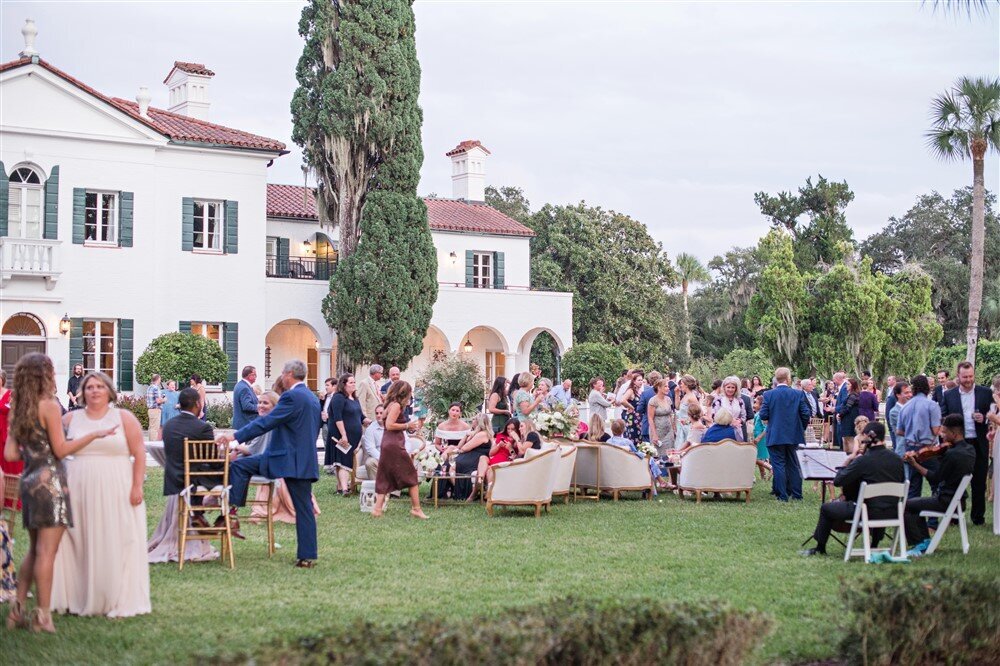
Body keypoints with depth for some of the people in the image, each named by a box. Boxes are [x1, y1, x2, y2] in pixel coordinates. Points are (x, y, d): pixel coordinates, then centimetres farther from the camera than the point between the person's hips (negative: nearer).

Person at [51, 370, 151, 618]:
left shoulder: (124, 418, 3)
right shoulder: (70, 419, 10)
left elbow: (139, 454, -1)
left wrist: (137, 487, -10)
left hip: (116, 492, -3)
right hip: (79, 492, 3)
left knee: (116, 546, 0)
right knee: (78, 546, 5)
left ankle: (120, 601, 8)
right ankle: (78, 598, 16)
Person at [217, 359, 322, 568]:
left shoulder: (292, 397, -15)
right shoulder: (312, 398, 15)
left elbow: (266, 422, -19)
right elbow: (315, 430, 23)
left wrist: (236, 436, -16)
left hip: (290, 460, -9)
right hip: (305, 459, 9)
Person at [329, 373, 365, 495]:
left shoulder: (355, 399, 15)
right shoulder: (339, 398, -12)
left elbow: (360, 416, 24)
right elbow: (338, 418, -19)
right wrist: (343, 435, -24)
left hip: (354, 436, 8)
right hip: (342, 436, -8)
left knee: (348, 462, 11)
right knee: (343, 462, -14)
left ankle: (341, 485, 17)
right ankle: (344, 488, -22)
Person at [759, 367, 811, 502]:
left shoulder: (768, 395, -9)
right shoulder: (798, 394, -4)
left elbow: (763, 416, -10)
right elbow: (806, 414, -4)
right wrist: (801, 428, 13)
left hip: (775, 436, -2)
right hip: (793, 435, 2)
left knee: (778, 465, 2)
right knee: (793, 465, 13)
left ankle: (782, 495, 0)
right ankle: (796, 494, 16)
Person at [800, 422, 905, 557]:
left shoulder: (863, 460, -17)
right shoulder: (897, 459, 0)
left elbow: (837, 481, -13)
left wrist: (848, 460, 1)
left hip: (868, 513, -5)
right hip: (892, 513, 6)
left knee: (826, 509, 14)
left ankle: (820, 548, 28)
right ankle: (874, 546, 47)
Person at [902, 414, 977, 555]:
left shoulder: (952, 454, -25)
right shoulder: (969, 449, 3)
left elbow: (934, 479, -17)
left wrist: (914, 464, -12)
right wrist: (945, 449, 4)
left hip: (946, 501, -10)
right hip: (959, 500, 10)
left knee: (905, 505, -3)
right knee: (916, 502, 26)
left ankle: (920, 544, -1)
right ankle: (925, 540, 20)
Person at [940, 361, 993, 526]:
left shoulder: (986, 393, 3)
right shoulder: (948, 395, 4)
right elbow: (943, 419, 4)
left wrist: (984, 418, -15)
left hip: (979, 444, 0)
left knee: (979, 482, 7)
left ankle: (978, 516, 18)